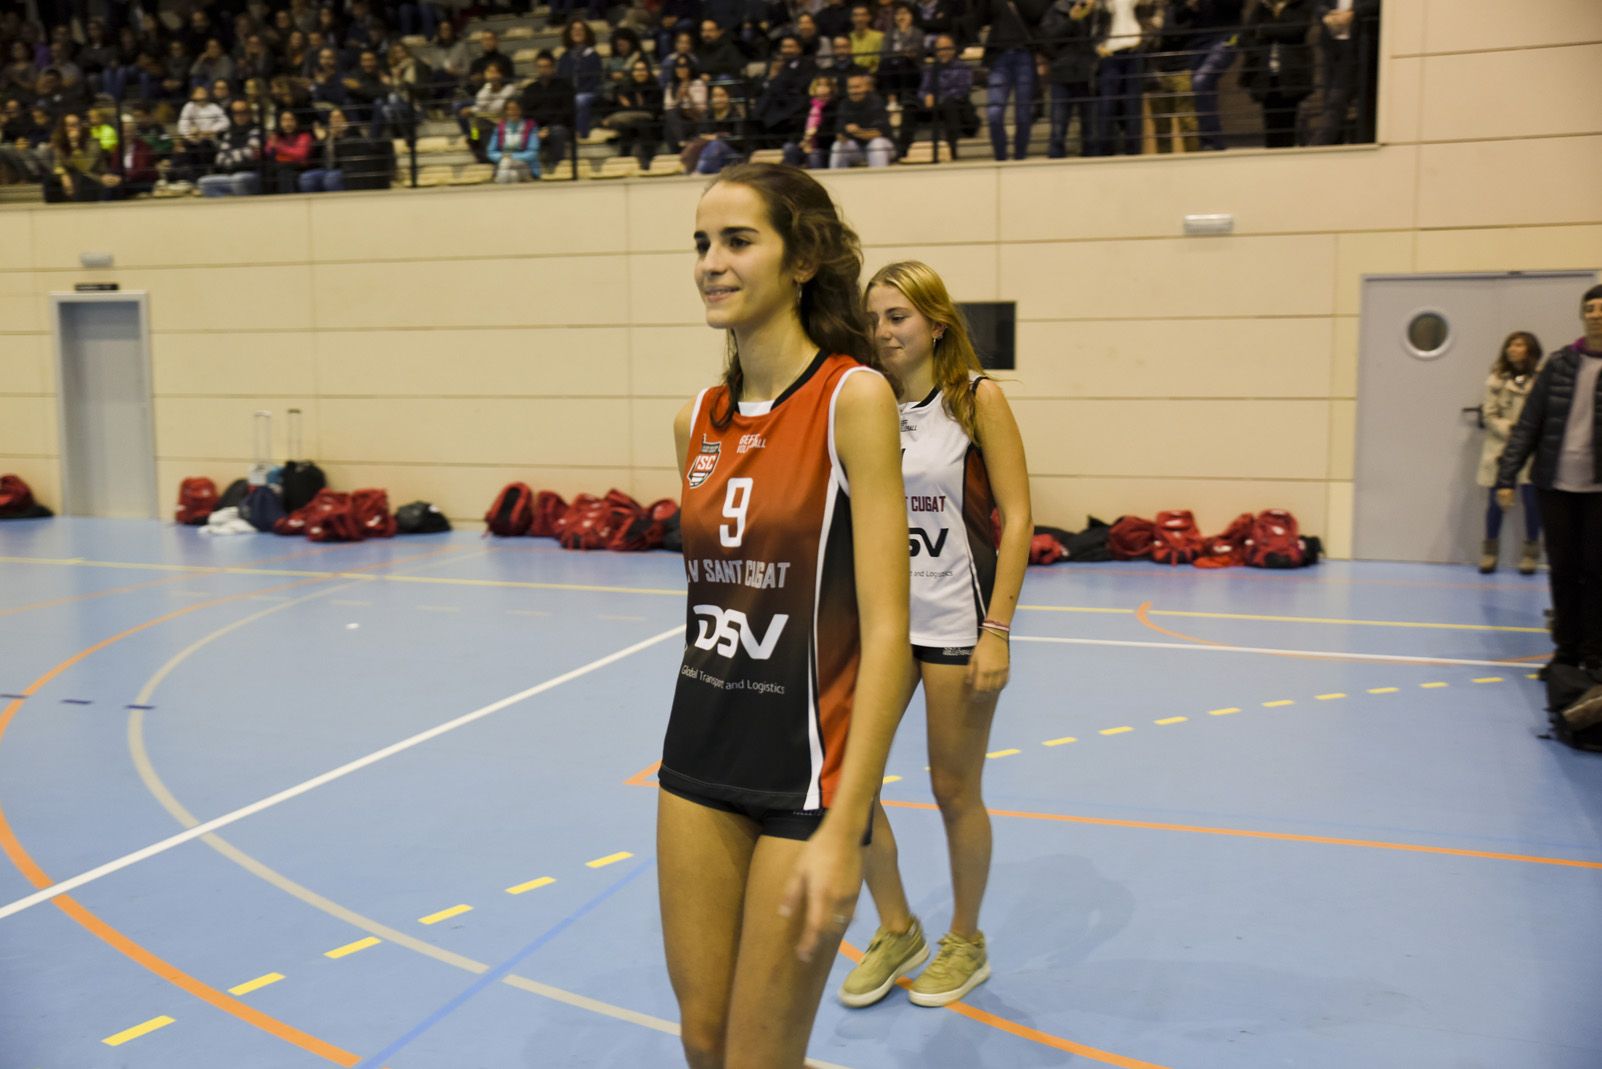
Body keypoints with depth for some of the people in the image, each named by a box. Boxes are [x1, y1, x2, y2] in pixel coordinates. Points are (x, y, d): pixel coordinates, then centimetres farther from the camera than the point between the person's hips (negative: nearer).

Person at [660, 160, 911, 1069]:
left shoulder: (855, 396, -14)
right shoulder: (698, 420, 5)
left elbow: (886, 629, -19)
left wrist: (843, 831, -22)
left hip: (810, 769, -6)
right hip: (700, 759, 6)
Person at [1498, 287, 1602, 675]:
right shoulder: (1560, 363, 4)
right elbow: (1528, 424, 4)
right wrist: (1507, 476, -1)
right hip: (1555, 484, 2)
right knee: (1562, 569, 8)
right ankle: (1566, 649, 19)